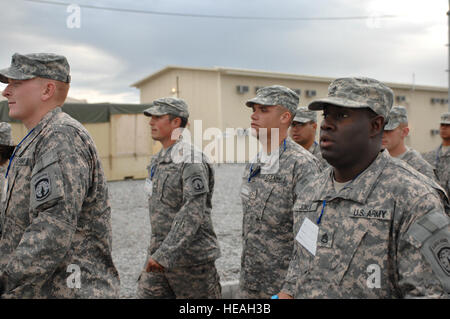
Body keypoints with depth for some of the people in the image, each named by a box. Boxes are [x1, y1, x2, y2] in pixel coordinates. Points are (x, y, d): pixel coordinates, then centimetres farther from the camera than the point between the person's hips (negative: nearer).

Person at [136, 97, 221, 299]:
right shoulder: (159, 159, 10)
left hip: (191, 255, -8)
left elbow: (193, 213, -25)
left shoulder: (191, 161, -17)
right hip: (160, 252, 8)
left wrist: (165, 254, -29)